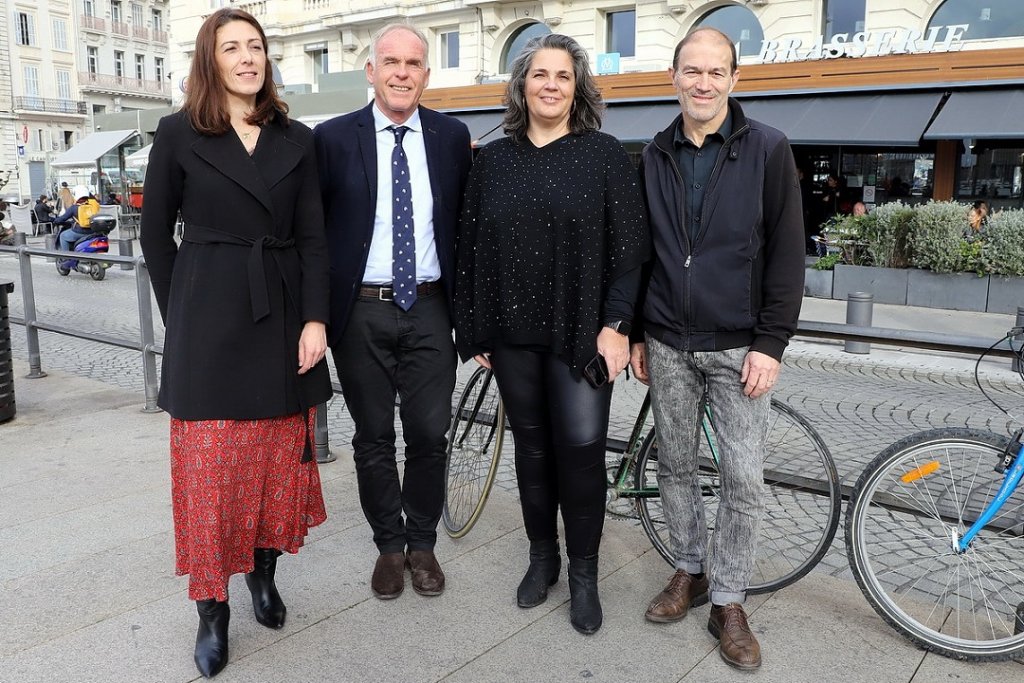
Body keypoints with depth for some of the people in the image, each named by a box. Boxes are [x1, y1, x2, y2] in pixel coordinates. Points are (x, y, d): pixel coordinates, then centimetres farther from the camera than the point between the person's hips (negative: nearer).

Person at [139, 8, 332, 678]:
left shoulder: (296, 139, 7)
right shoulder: (179, 133, 1)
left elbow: (313, 237, 3)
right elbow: (157, 234, 4)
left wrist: (316, 319, -7)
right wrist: (181, 318, 1)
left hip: (283, 316, 3)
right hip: (208, 321, -2)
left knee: (280, 456, 10)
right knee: (211, 465, 1)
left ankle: (264, 572, 30)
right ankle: (213, 609, 13)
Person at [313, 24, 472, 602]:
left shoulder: (452, 136, 4)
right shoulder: (335, 137, -2)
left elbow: (465, 223, 9)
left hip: (429, 309, 1)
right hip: (361, 312, -1)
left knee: (430, 434, 6)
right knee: (374, 437, 10)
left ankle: (422, 542, 28)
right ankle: (389, 544, 29)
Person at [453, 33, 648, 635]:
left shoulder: (604, 155, 0)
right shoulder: (493, 161, 8)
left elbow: (629, 247, -4)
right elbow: (472, 249, 8)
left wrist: (615, 324, -12)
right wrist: (475, 330, 5)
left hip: (581, 332, -3)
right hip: (513, 332, 3)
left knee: (580, 449, -2)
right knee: (532, 445, 12)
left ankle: (584, 573, 17)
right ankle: (543, 556, 29)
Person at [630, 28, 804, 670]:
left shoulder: (769, 149, -3)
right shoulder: (654, 157, 8)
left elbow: (787, 254, -6)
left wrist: (771, 344, -11)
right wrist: (637, 335, 10)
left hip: (739, 347, -3)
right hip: (668, 345, 4)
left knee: (743, 479, 0)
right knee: (675, 466, 12)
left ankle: (728, 602, 16)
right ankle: (691, 571, 30)